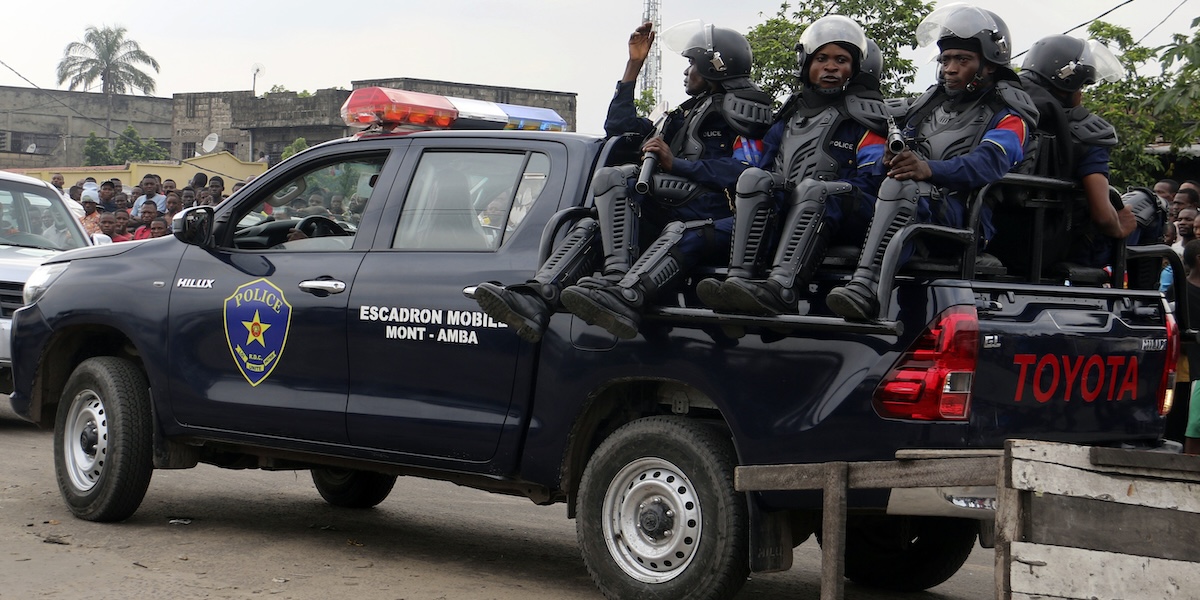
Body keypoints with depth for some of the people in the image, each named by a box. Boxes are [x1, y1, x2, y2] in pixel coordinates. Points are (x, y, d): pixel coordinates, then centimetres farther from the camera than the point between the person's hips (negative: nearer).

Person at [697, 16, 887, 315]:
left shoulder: (863, 114, 9)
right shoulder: (790, 114, 25)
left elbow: (872, 178, -4)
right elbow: (766, 160, 23)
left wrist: (826, 191, -17)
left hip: (844, 218, -5)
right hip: (787, 217, 5)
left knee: (812, 187, -35)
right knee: (754, 177, -20)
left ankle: (780, 287, -58)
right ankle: (739, 277, -39)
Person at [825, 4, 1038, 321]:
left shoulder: (1007, 116, 8)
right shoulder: (930, 103, 31)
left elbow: (990, 162, -14)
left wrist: (930, 169, -33)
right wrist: (892, 159, -3)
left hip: (964, 219, -8)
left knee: (901, 186, -37)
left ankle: (866, 288, -54)